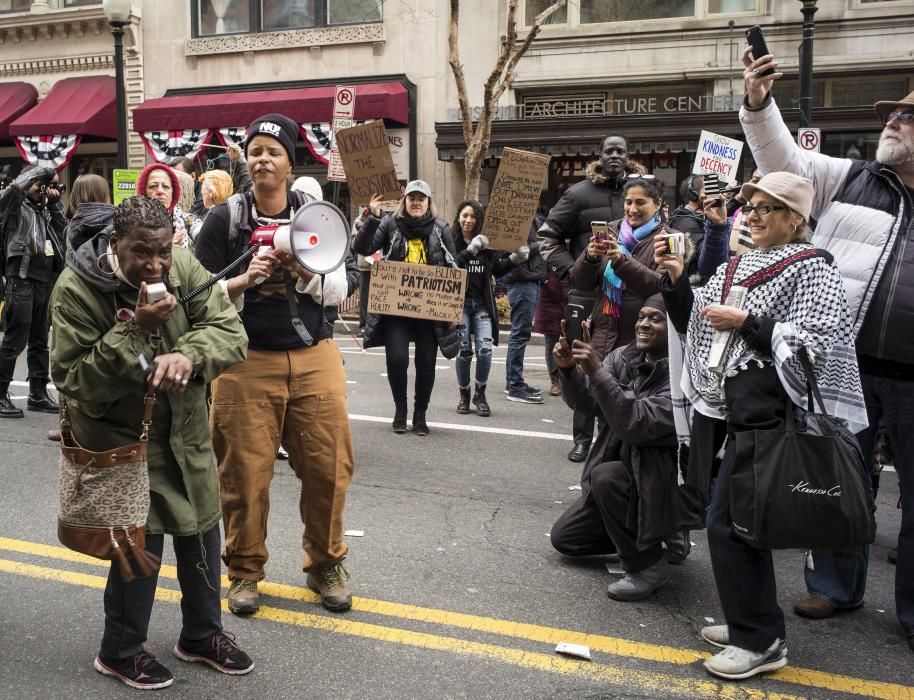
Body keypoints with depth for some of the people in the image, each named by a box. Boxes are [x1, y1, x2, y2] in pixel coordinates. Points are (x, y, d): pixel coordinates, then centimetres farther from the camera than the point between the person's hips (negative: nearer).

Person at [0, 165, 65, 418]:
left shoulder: (44, 210, 19)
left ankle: (38, 394, 18)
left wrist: (55, 202, 10)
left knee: (40, 341, 11)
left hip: (44, 281, 7)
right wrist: (45, 171, -9)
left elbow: (63, 232, 16)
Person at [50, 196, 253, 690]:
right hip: (121, 433, -4)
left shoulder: (183, 268, -10)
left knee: (201, 529, 13)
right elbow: (74, 380, -21)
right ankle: (120, 651, 23)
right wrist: (136, 330, -31)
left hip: (185, 429, 5)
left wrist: (188, 355, -35)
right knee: (141, 539, -3)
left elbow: (229, 331, -14)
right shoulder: (76, 290, -19)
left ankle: (202, 634, 35)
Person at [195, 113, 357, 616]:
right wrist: (244, 280, -17)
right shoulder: (225, 219, 1)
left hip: (313, 357, 2)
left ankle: (325, 565, 23)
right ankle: (245, 570, 25)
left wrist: (305, 271, -14)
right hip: (247, 361, -1)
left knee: (330, 465, 2)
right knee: (245, 471, 3)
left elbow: (341, 289, 3)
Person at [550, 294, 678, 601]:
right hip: (619, 473, 7)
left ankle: (649, 565, -14)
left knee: (605, 476, -35)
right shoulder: (624, 356, -1)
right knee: (563, 537, 6)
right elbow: (581, 400, -5)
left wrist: (596, 372, -38)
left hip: (658, 480, -7)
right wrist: (568, 369, -25)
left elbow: (636, 426, -34)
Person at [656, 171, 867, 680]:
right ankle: (752, 623, 27)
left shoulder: (813, 269, -5)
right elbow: (693, 324, 17)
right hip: (731, 405, 8)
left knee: (727, 521, -9)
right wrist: (676, 279, 4)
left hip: (768, 410, -8)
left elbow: (813, 344, -16)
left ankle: (760, 640, 5)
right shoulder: (738, 265, 17)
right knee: (741, 518, 13)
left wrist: (746, 323, -19)